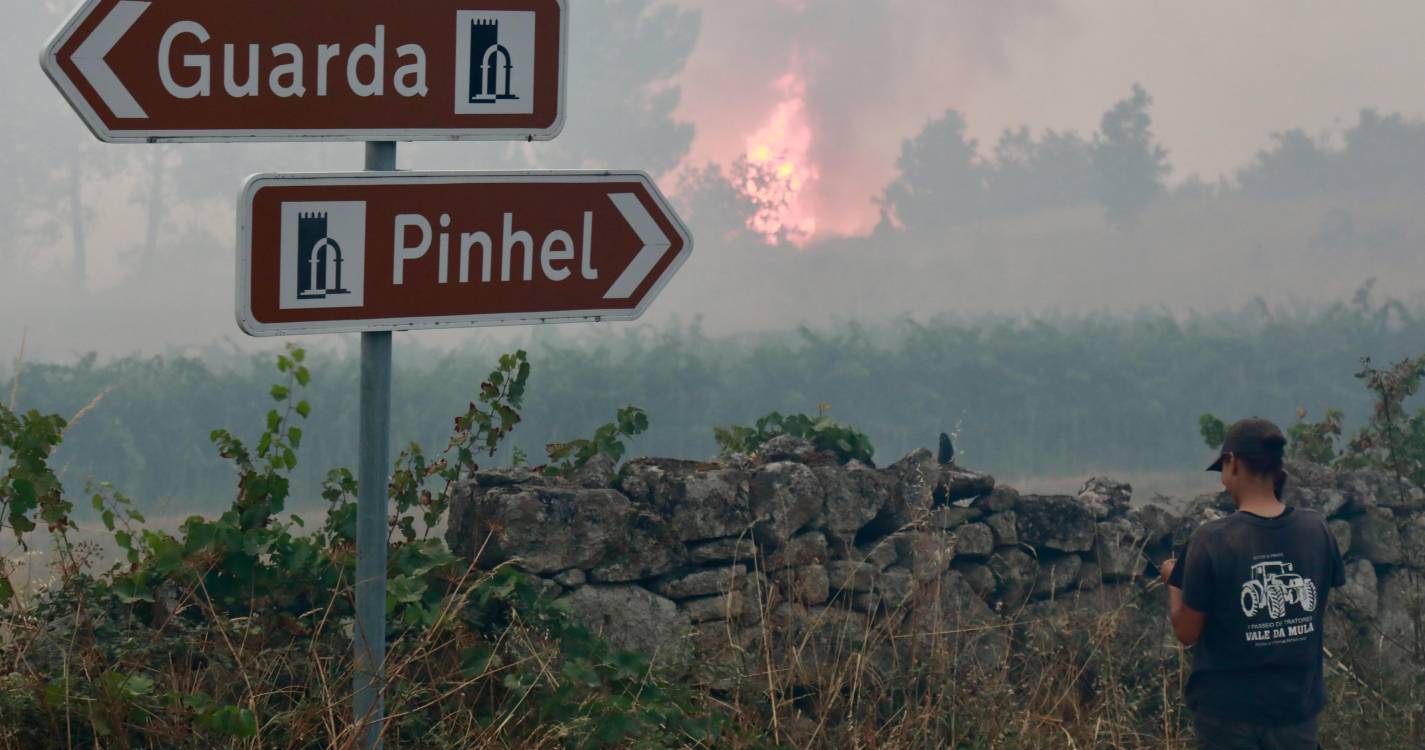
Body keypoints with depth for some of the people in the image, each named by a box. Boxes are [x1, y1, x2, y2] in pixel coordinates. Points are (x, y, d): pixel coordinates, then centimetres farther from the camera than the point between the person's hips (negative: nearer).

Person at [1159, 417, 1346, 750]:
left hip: (1229, 715, -3)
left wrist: (1173, 581, 12)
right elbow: (1318, 613, 9)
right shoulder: (1317, 530, -4)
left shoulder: (1212, 540, -15)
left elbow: (1187, 633, -8)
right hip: (1298, 710, 3)